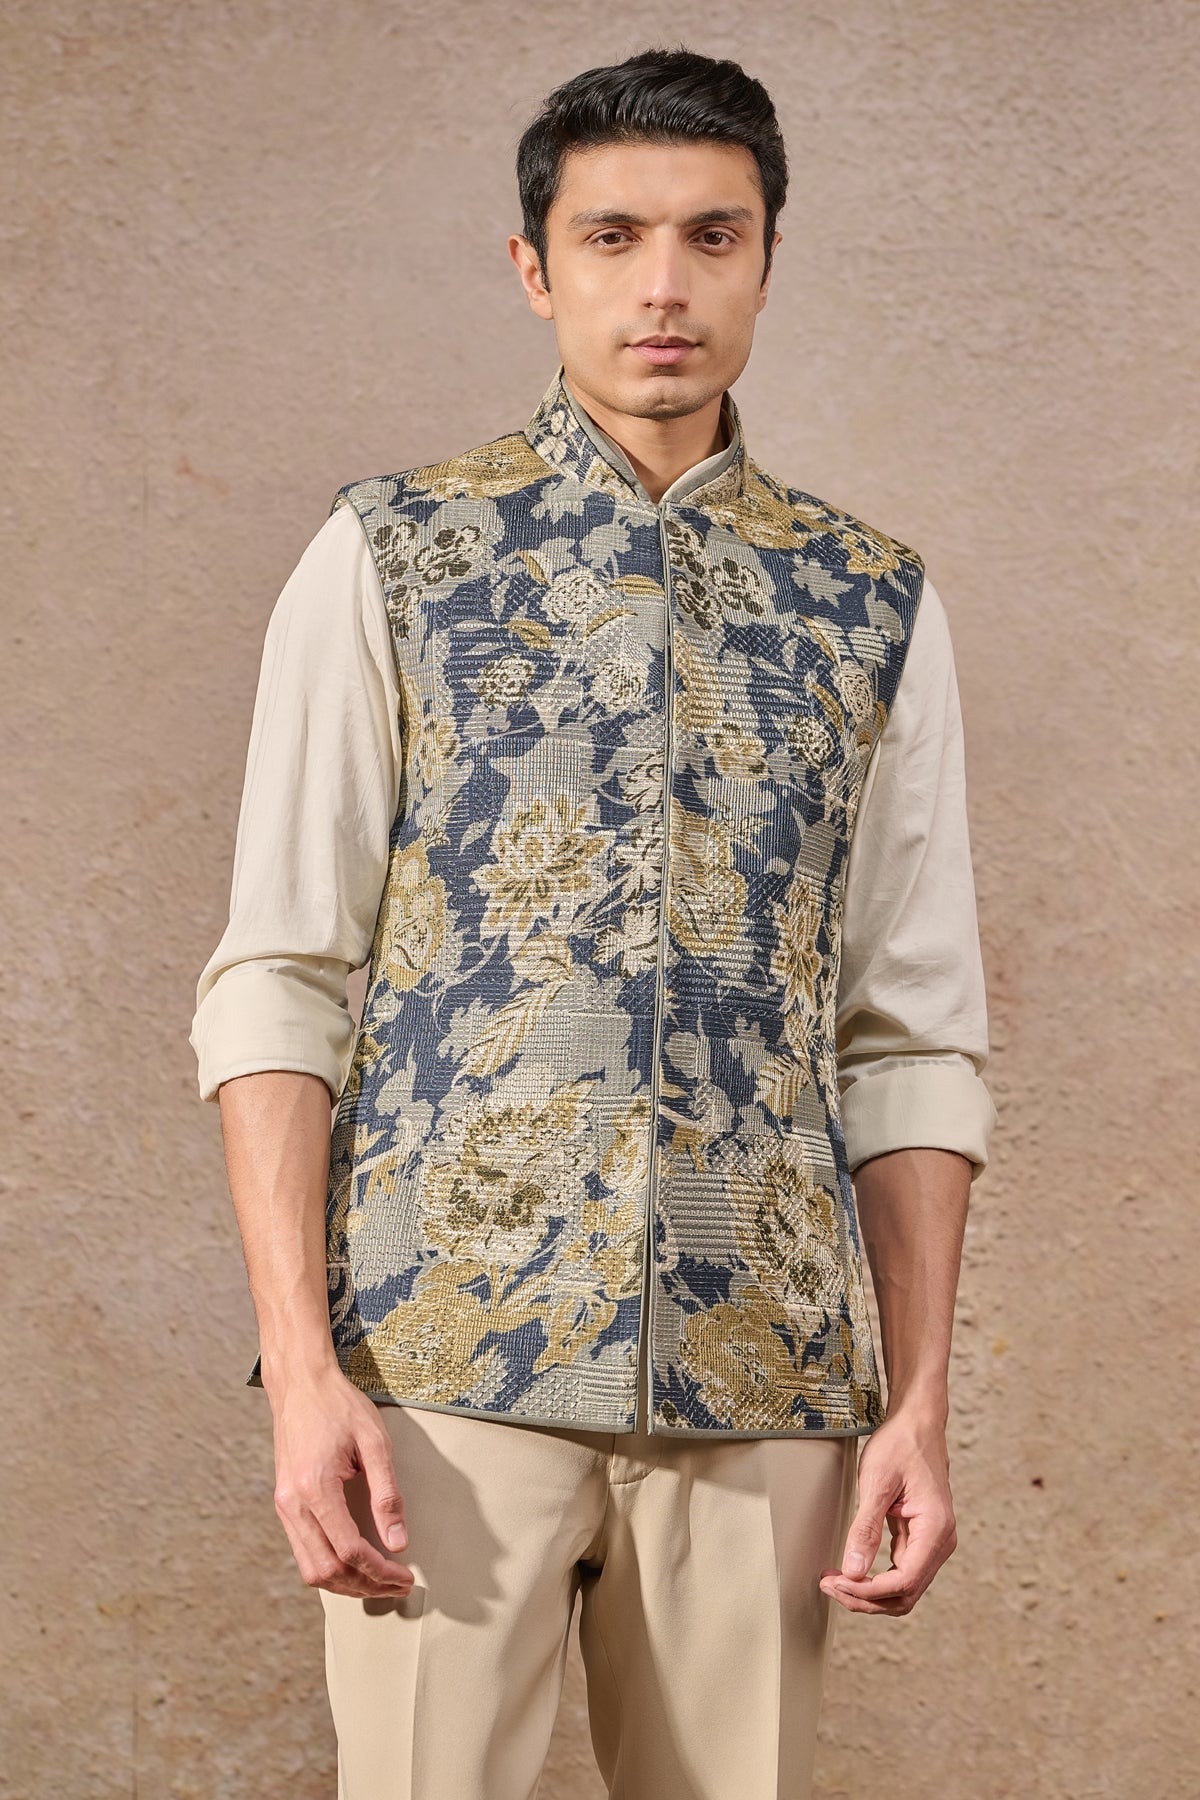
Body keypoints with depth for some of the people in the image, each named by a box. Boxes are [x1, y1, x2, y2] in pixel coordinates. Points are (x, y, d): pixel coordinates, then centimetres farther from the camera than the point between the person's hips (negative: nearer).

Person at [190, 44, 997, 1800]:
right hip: (447, 1351, -2)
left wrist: (921, 1402, 2)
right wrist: (303, 1369, -9)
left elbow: (915, 1040, 10)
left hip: (767, 1386, 2)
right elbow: (275, 983, -1)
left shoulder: (877, 605, 11)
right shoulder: (386, 559, 4)